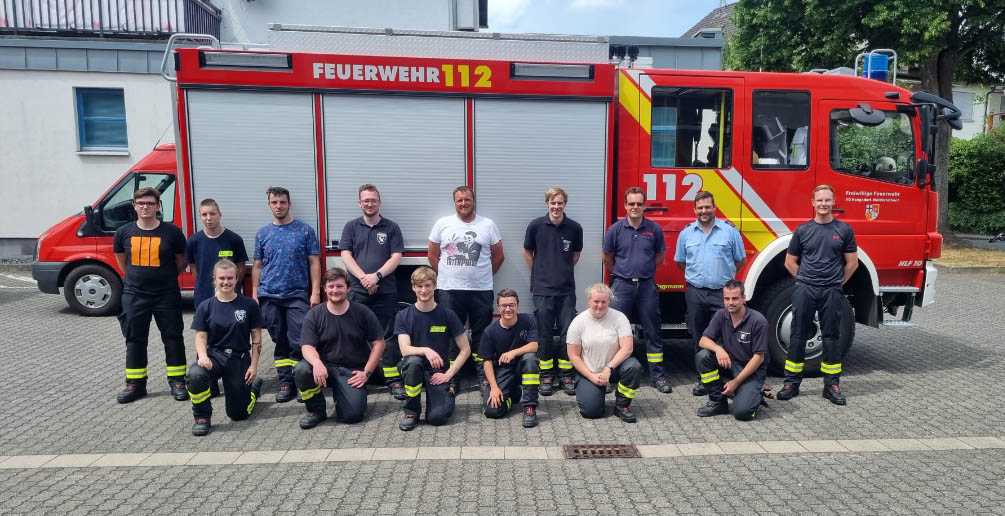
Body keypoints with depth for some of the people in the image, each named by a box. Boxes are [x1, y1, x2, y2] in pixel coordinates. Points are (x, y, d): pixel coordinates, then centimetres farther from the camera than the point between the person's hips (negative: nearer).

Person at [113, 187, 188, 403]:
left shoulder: (172, 232, -7)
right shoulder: (124, 233, 2)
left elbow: (181, 262, 5)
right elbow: (121, 261, 18)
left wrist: (165, 279, 9)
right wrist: (137, 278, 16)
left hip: (167, 296, -2)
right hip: (134, 296, 3)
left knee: (173, 338, 3)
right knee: (135, 340, 9)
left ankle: (177, 382, 14)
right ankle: (135, 384, 22)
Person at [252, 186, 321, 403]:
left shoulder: (305, 230, 1)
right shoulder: (262, 234, 10)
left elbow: (314, 263, -1)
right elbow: (258, 266, 13)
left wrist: (315, 292, -9)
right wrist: (254, 295, 6)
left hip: (297, 296, -3)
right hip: (269, 297, 3)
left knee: (299, 343, -5)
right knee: (280, 343, 9)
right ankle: (285, 383, 17)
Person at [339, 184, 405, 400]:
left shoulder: (391, 227, 6)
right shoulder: (351, 227, 10)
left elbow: (396, 257, -1)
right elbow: (345, 255, 1)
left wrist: (376, 276, -14)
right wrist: (363, 278, -13)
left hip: (386, 291, -1)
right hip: (357, 291, 1)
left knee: (388, 336, 2)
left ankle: (394, 380, 6)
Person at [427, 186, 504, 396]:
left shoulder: (488, 225, 3)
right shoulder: (442, 224, 3)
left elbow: (498, 256, 9)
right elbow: (433, 255, 10)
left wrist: (484, 275, 10)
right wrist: (447, 275, 9)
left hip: (481, 290, 0)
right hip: (450, 290, 0)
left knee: (481, 334, 8)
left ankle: (484, 376, 20)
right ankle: (452, 380, 16)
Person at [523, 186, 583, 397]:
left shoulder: (574, 228, 0)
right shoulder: (536, 226, -4)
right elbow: (527, 252, 10)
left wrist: (562, 271, 11)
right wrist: (540, 274, 9)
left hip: (567, 289, 1)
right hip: (542, 289, -1)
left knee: (568, 333, 5)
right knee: (545, 334, 6)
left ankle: (565, 375, 18)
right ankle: (546, 376, 18)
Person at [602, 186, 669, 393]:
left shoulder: (654, 229, 1)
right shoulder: (615, 229, -2)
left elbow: (660, 255, 14)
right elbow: (608, 258, 9)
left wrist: (644, 271, 13)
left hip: (647, 285, 1)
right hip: (622, 285, -1)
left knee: (652, 332, 7)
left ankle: (658, 376, 17)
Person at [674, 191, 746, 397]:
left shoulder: (729, 231, 0)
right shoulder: (686, 233, 8)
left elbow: (741, 261, 8)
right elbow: (680, 261, 18)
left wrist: (723, 273, 8)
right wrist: (696, 274, 12)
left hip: (722, 293, -3)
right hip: (695, 293, 3)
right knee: (699, 339, 9)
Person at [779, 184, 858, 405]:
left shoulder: (844, 230, 4)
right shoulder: (802, 230, 4)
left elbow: (852, 263, 7)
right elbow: (790, 262, 10)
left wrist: (836, 283, 5)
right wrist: (806, 280, 5)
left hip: (832, 293, 0)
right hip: (804, 290, 0)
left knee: (831, 338, 7)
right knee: (798, 336, 4)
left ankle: (832, 385, 17)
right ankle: (791, 383, 11)